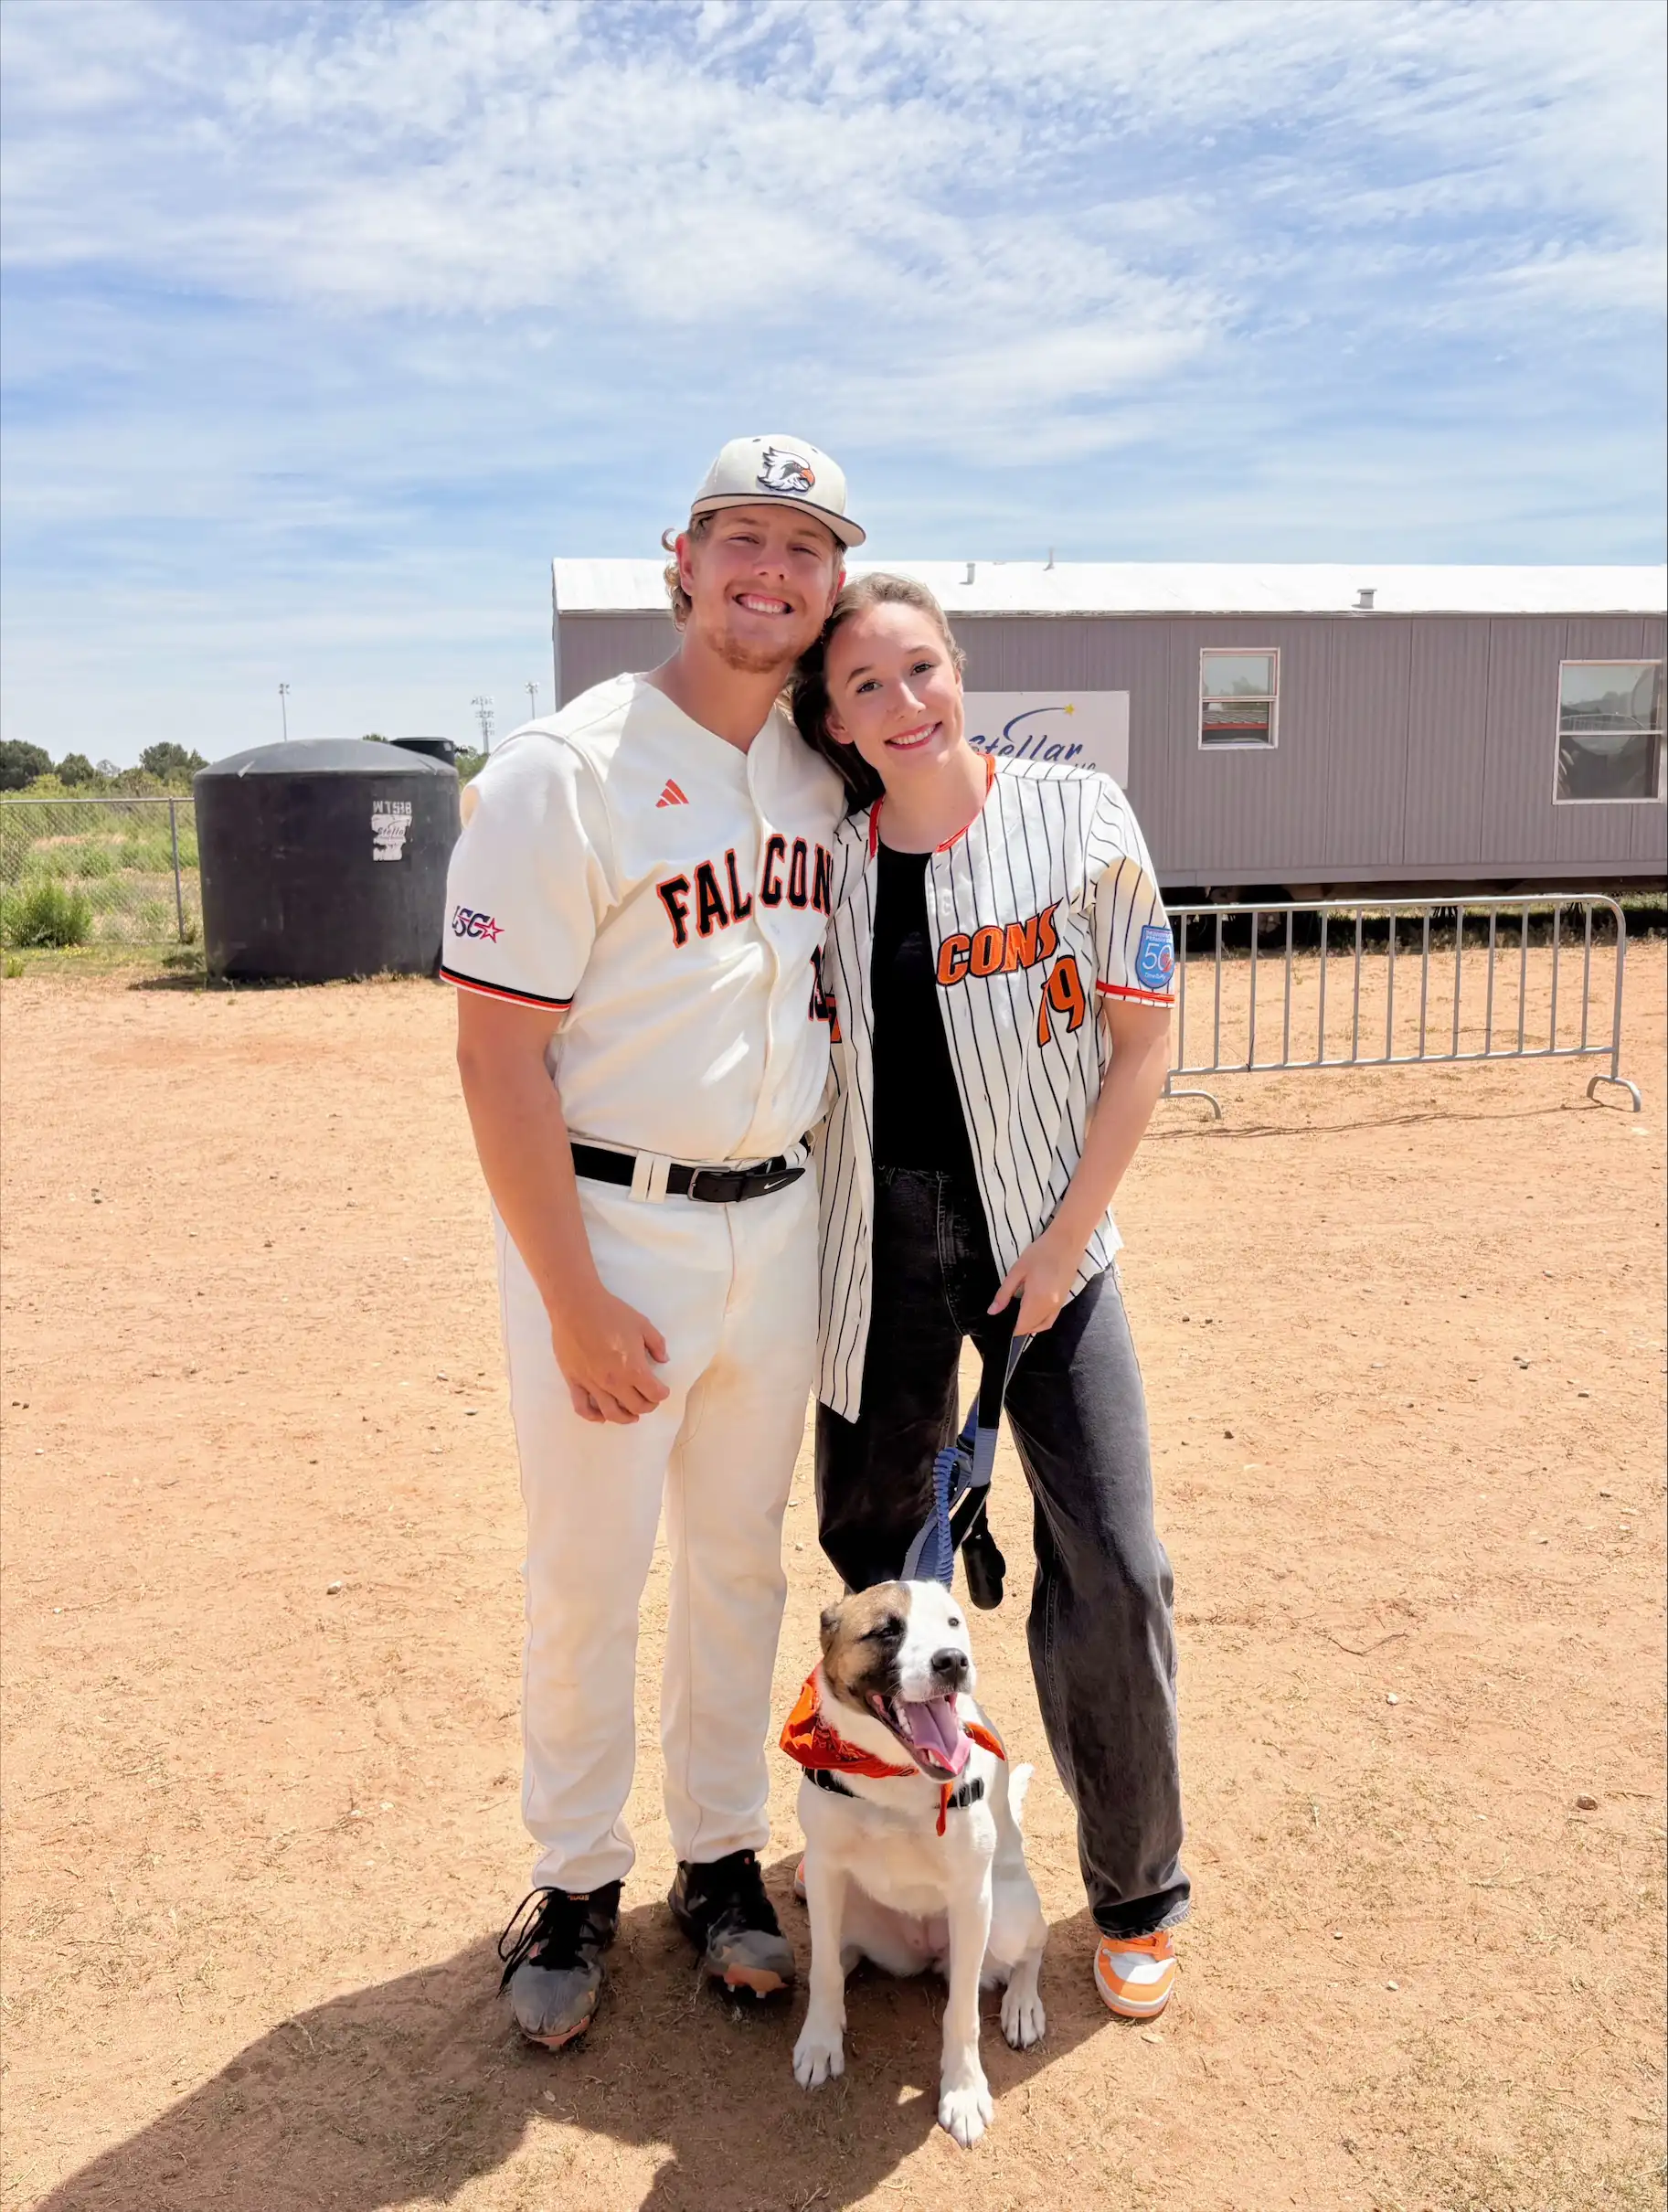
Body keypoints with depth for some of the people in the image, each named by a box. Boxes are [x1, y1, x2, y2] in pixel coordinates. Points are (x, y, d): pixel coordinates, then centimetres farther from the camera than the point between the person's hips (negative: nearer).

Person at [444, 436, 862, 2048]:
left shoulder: (822, 782, 7)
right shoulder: (562, 774, -13)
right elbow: (498, 1056, -16)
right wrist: (576, 1301, -18)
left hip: (777, 1222, 6)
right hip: (609, 1229, -5)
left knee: (741, 1559, 17)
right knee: (588, 1574, 8)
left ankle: (720, 1853, 36)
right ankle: (574, 1880, 31)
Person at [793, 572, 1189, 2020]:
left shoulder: (1078, 818, -6)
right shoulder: (830, 859, 2)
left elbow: (1142, 1041, -5)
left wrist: (1066, 1236, -10)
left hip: (1041, 1230, -2)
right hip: (879, 1238, 3)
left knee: (1112, 1567, -4)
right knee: (875, 1548, 11)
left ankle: (1138, 1895, 20)